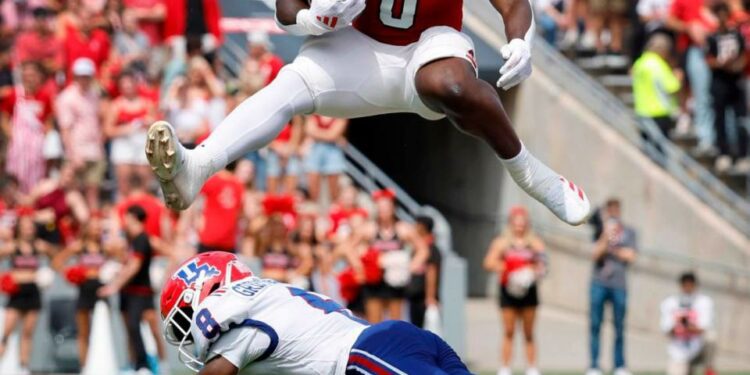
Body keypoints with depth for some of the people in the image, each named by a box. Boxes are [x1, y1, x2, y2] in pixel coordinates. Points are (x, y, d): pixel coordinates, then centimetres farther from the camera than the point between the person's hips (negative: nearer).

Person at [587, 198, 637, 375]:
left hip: (619, 285, 1)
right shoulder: (600, 231, 8)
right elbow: (596, 254, -4)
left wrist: (612, 249, -2)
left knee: (619, 327, 0)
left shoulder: (629, 232, 11)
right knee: (595, 325, -4)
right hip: (599, 283, -1)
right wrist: (606, 236, -15)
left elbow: (631, 256, 2)